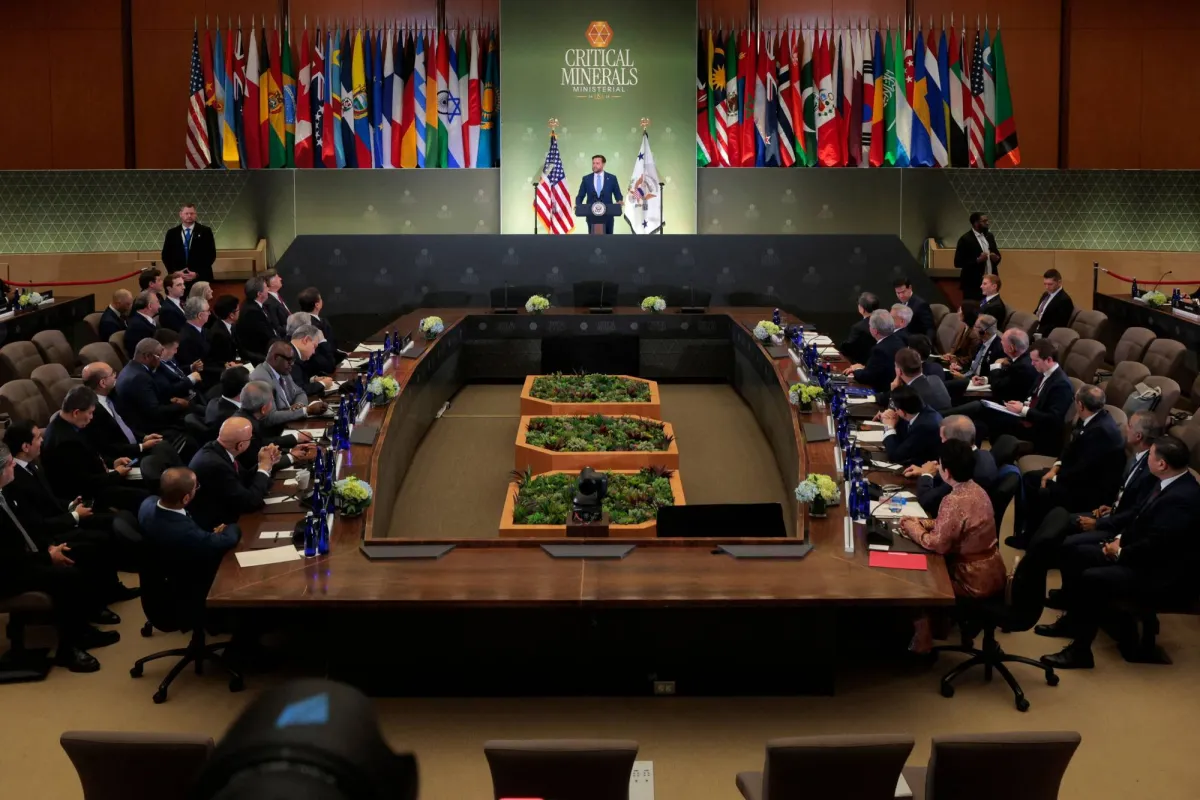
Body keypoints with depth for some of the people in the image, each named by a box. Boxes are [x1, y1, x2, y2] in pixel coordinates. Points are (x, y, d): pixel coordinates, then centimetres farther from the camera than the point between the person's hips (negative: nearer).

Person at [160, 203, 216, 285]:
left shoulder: (205, 231, 3)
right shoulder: (172, 233, 9)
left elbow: (211, 255, -1)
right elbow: (166, 255, 10)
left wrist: (198, 273, -10)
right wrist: (175, 272, -7)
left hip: (201, 278, -1)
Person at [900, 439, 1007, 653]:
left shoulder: (954, 501, -26)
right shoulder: (976, 490, 2)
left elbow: (938, 544, -23)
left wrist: (913, 530, -7)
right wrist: (922, 522, 6)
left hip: (975, 580, -8)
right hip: (991, 572, 8)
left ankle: (921, 645, 20)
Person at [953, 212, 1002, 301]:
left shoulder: (989, 236, 12)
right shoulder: (965, 239, -9)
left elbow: (997, 254, 24)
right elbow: (958, 262, -12)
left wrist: (996, 258, -1)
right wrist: (978, 260, -21)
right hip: (973, 284, -6)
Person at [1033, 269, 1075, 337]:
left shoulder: (1064, 300, -11)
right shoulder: (1046, 295, 18)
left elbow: (1058, 325, -17)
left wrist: (1038, 332, -24)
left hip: (1046, 335, -9)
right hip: (1036, 330, 9)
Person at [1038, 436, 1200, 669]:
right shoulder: (1171, 484, 5)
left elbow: (1155, 545, -28)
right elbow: (1141, 521, 18)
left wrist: (1121, 552, -13)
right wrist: (1120, 538, 3)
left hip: (1163, 575, -11)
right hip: (1147, 557, 11)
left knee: (1092, 578, -27)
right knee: (1076, 553, 8)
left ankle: (1080, 650, -16)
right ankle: (1072, 620, 19)